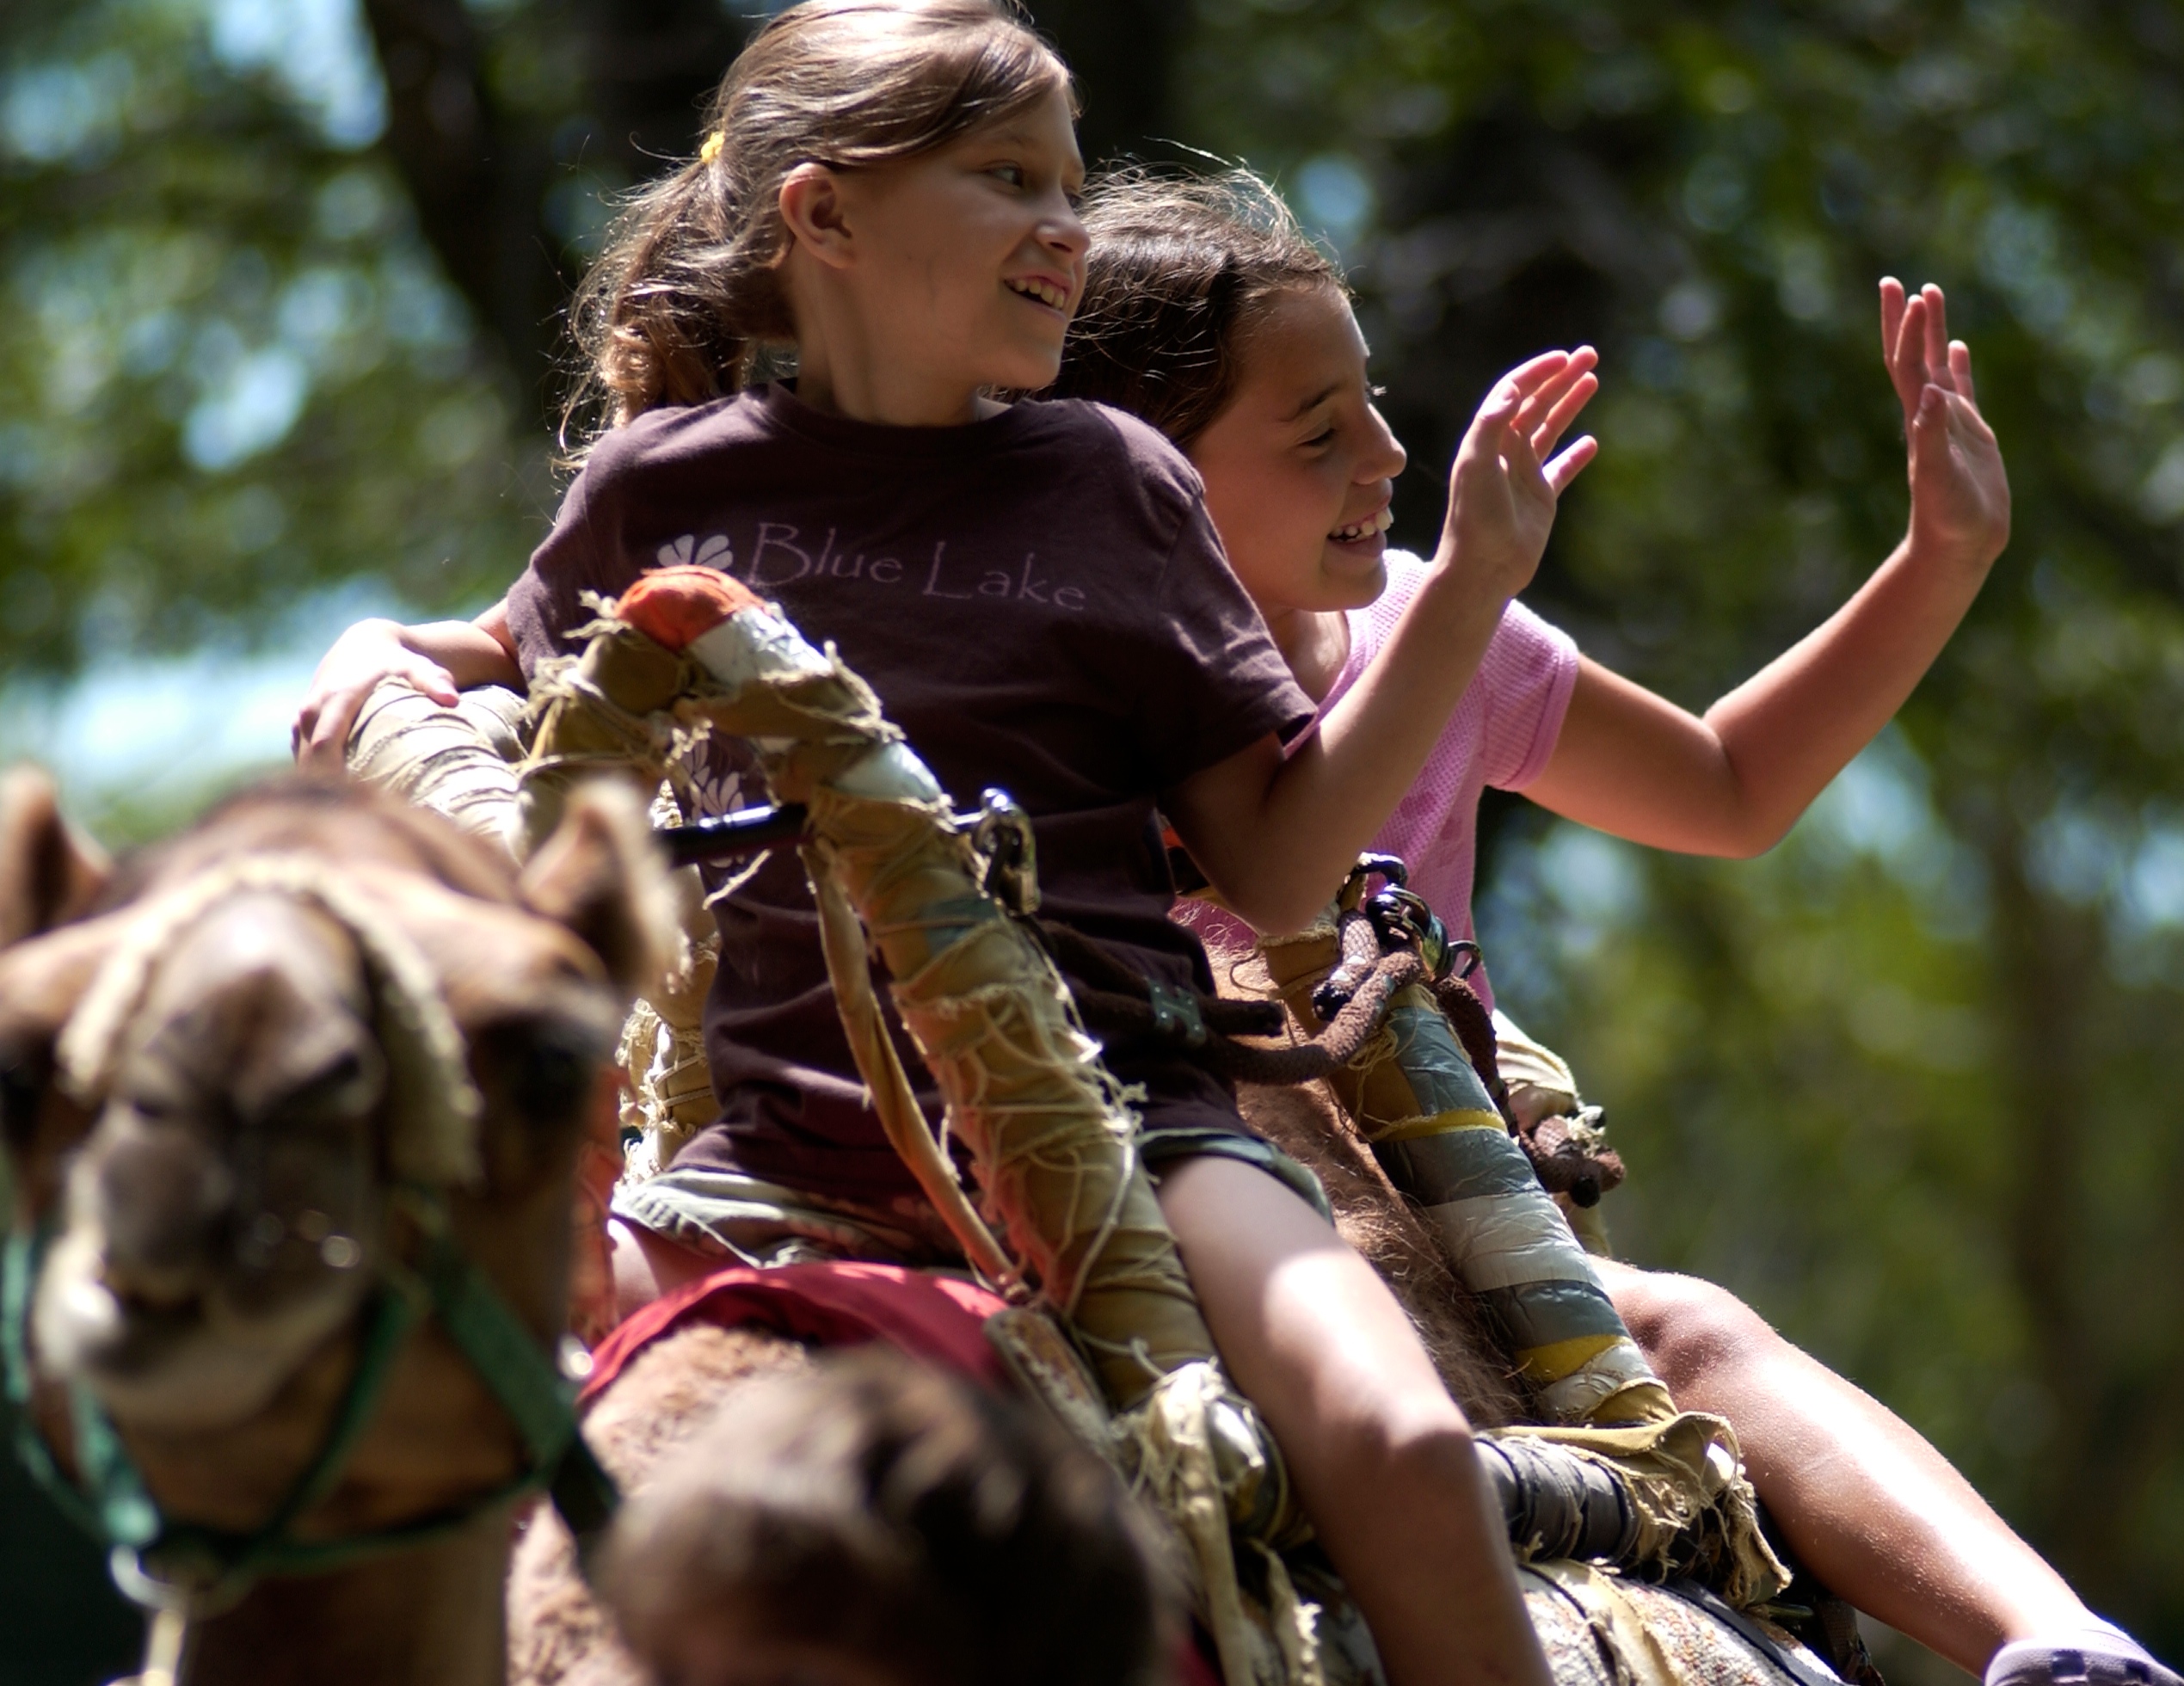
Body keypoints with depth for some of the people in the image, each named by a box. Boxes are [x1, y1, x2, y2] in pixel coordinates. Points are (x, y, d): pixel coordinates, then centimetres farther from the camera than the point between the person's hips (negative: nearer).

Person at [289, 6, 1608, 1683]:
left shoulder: (1114, 486, 8)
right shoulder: (667, 482, 7)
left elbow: (1280, 870, 6)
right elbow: (519, 672, 29)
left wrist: (1475, 581, 1)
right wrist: (383, 655, 7)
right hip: (782, 1146, 1)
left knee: (1400, 1443, -26)